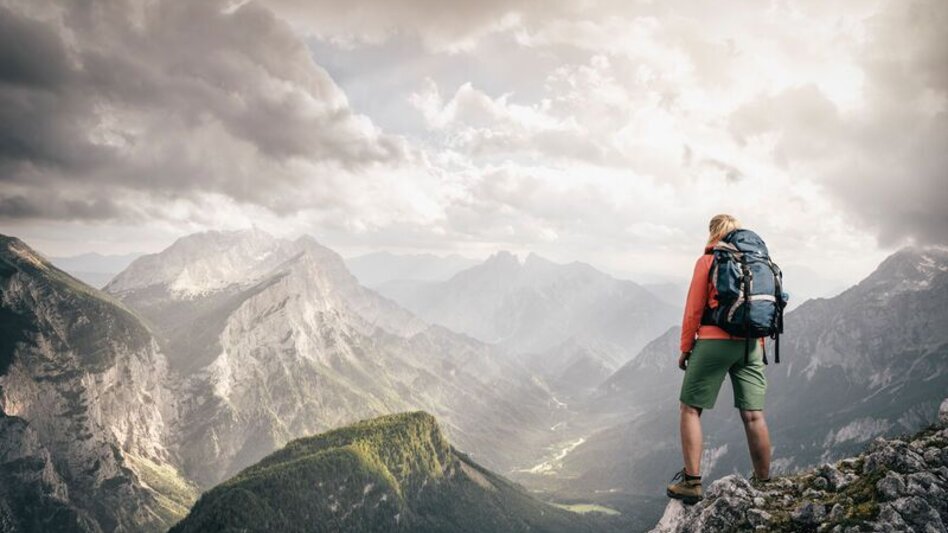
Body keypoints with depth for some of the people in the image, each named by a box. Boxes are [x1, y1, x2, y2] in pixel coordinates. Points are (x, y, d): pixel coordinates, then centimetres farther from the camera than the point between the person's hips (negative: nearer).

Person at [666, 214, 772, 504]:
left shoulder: (707, 261, -2)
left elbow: (694, 308, -4)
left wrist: (685, 347, 2)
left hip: (715, 341, -5)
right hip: (751, 345, 5)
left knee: (690, 408, 3)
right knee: (753, 414, 6)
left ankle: (692, 482, -1)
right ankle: (763, 483, 12)